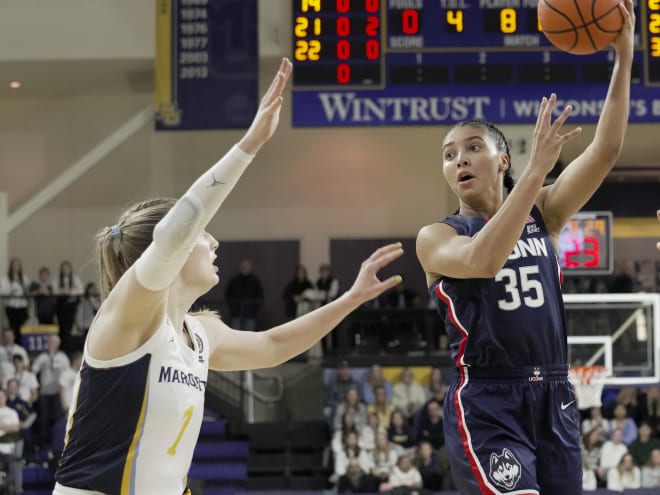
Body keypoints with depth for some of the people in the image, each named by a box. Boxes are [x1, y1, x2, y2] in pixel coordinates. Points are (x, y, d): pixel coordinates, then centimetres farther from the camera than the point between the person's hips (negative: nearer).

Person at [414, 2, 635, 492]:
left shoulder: (543, 214, 12)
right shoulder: (436, 237, 1)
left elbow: (605, 151, 0)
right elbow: (481, 261, -22)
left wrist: (624, 56, -10)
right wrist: (536, 169, -26)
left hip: (554, 399, 5)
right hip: (486, 404, -5)